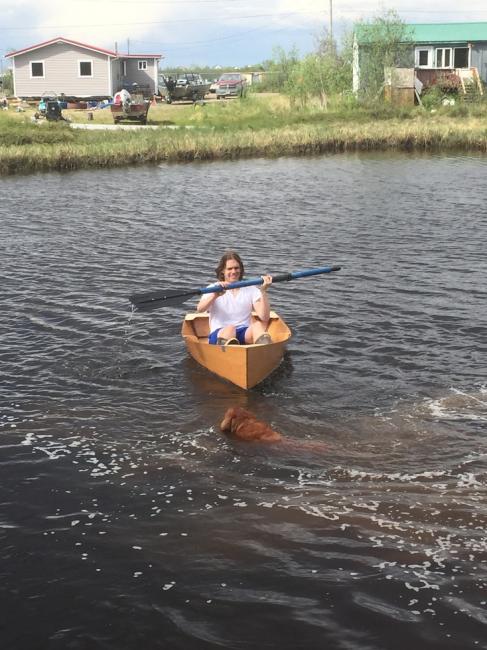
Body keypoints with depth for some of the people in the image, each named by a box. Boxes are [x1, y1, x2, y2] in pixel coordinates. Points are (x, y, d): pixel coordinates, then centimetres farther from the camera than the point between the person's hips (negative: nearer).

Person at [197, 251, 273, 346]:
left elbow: (264, 319, -2)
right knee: (229, 329, -35)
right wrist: (215, 296, -31)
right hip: (219, 335, -1)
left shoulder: (251, 290, 13)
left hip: (245, 335, 1)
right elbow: (200, 309, -12)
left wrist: (263, 292, -12)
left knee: (258, 325, -31)